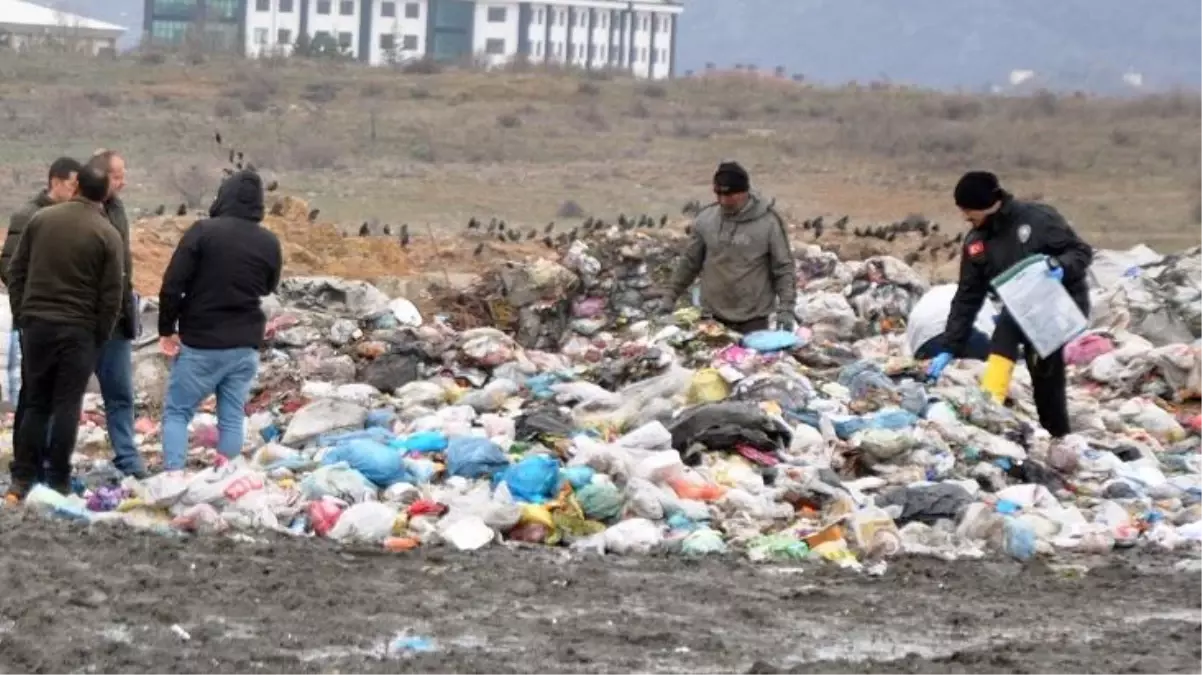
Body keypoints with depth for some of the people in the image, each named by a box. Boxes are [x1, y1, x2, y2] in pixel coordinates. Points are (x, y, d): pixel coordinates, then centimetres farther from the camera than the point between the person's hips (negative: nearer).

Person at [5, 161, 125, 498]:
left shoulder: (41, 218, 2)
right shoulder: (107, 235, -7)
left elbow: (16, 271, 6)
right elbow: (111, 295, -7)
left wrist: (21, 314, 14)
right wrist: (101, 335, 5)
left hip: (37, 323, 3)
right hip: (79, 330, -3)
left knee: (36, 403, 11)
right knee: (67, 405, 3)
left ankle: (22, 478, 7)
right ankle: (58, 480, 3)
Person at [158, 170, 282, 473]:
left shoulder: (203, 232, -12)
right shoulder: (270, 242, 3)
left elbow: (172, 285, -13)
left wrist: (167, 330, -3)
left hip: (201, 344, -4)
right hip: (245, 346, 4)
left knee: (177, 411, 7)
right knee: (232, 418, 10)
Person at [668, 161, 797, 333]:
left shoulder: (767, 222, -9)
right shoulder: (705, 219, 0)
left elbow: (783, 268, -5)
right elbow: (690, 263, 12)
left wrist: (786, 308, -14)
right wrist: (670, 298, 13)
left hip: (753, 319, -3)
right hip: (713, 317, 3)